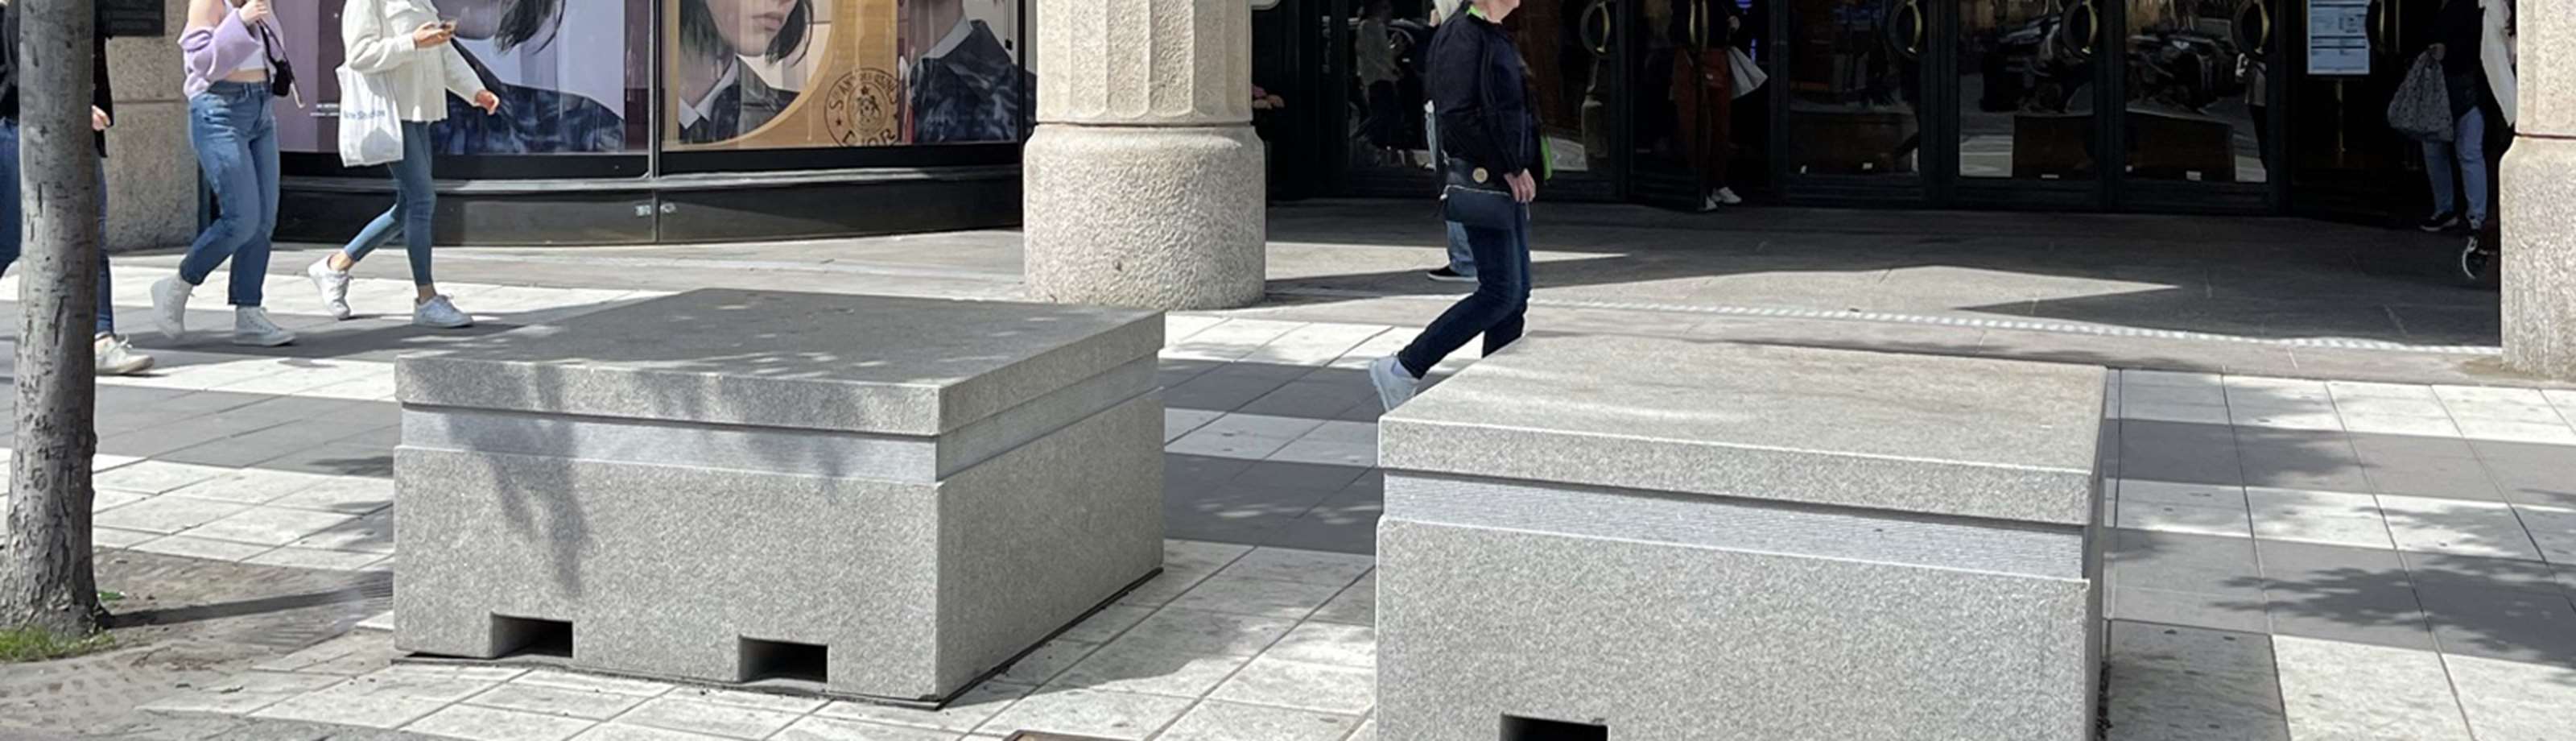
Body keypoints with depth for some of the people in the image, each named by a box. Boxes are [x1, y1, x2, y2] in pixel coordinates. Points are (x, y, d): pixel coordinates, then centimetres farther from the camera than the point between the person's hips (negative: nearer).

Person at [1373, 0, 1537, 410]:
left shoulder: (1495, 37, 16)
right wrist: (1509, 169, -19)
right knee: (1500, 292, -11)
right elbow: (1459, 115, -24)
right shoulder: (1462, 36, -15)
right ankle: (1402, 370, -4)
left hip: (1507, 182, 10)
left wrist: (1519, 168, 12)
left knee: (1517, 292, 10)